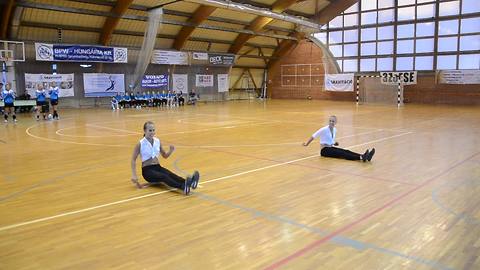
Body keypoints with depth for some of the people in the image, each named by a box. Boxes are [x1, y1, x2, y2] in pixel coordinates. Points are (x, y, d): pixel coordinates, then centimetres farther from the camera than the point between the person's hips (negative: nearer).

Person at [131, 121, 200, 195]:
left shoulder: (157, 141, 7)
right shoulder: (140, 144, -7)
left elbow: (165, 156, 17)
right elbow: (133, 160, -5)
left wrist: (171, 151, -5)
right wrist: (134, 175, -15)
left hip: (157, 167, 5)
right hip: (147, 170, -5)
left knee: (171, 175, -28)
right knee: (164, 176, -34)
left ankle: (188, 183, -57)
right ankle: (183, 186, -62)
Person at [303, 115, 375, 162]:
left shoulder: (335, 129, 9)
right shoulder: (324, 130, -12)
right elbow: (313, 136, -5)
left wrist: (334, 143, 11)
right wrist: (306, 144, 1)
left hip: (331, 148, 7)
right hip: (325, 150, -7)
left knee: (346, 151, -20)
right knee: (342, 154, -29)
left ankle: (364, 156, -41)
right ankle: (361, 157, -51)